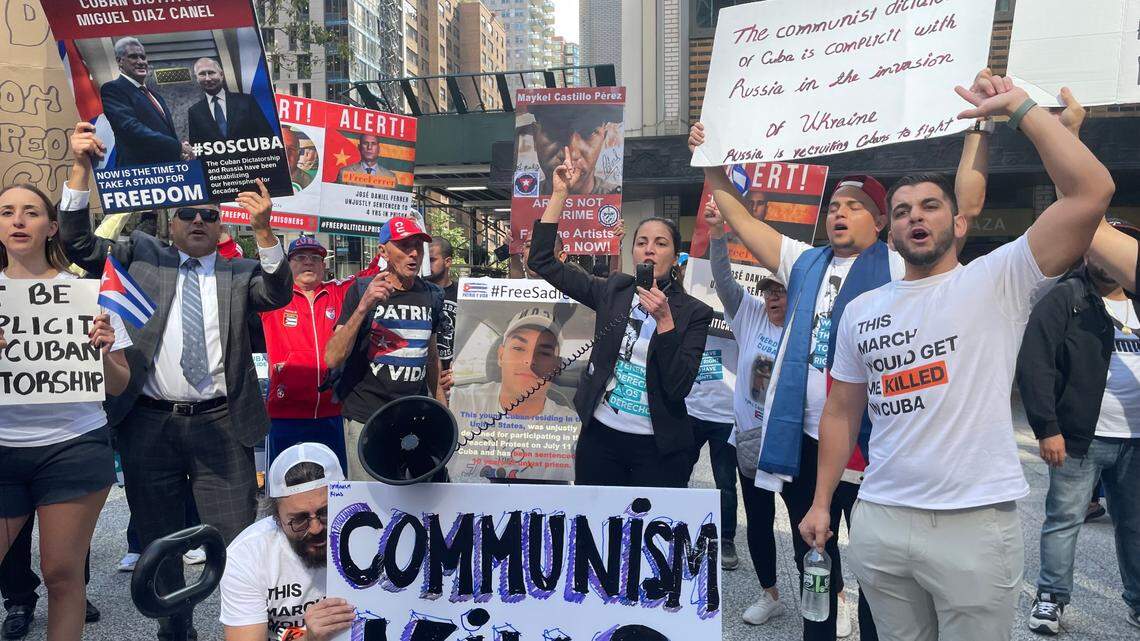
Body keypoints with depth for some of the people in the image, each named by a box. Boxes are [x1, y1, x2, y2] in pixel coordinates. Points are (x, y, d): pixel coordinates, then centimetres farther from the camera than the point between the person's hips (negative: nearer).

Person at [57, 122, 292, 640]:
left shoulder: (241, 272, 5)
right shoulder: (142, 255, 10)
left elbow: (278, 294, -12)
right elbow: (78, 243, 3)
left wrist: (263, 232, -27)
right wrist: (80, 167, -7)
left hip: (221, 426, -2)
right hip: (148, 424, 2)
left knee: (236, 537, 1)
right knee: (157, 539, 16)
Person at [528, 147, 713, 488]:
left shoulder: (694, 313, -4)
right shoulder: (612, 291, 2)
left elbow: (679, 388, -14)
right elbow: (542, 260, -1)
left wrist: (664, 319, -21)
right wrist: (560, 193, -5)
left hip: (658, 447, -2)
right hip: (600, 436, 2)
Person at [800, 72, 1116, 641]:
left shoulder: (997, 280, -1)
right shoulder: (861, 310, 10)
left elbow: (1092, 191, -14)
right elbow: (841, 412, 14)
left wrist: (1018, 107, -8)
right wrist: (821, 502, 10)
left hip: (975, 522, -3)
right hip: (879, 520, 4)